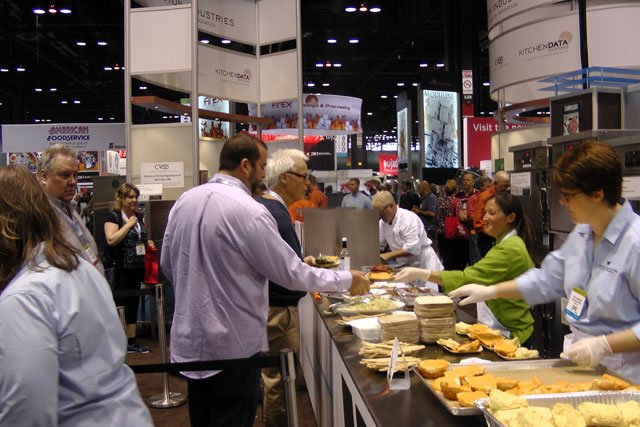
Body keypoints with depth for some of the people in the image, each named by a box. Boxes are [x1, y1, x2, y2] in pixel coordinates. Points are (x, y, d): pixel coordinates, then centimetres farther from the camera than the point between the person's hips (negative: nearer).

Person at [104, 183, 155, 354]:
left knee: (133, 305, 13)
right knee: (119, 305, -2)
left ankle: (131, 341, 22)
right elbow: (111, 240, -21)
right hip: (121, 270, -7)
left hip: (138, 268, 7)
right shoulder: (113, 216, -8)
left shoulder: (139, 216, 13)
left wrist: (148, 243, 6)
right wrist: (129, 224, -17)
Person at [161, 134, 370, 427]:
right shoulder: (248, 211, -20)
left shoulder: (184, 202, 2)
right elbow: (292, 274, -17)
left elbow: (167, 265, 11)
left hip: (189, 342, 7)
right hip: (232, 347, -7)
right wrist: (346, 280, -4)